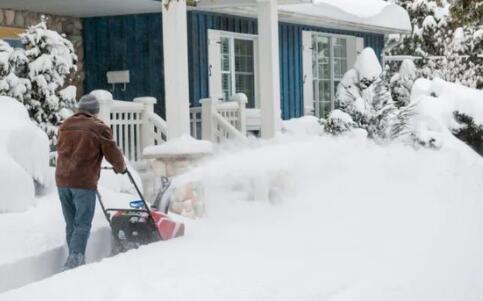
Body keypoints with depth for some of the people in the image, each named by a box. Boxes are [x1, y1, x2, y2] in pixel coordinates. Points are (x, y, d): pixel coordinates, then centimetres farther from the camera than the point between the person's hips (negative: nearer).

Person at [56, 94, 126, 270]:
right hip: (84, 182, -6)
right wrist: (121, 168, 19)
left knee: (71, 224, 13)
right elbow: (113, 154, -1)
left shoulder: (65, 126, 13)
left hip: (62, 180, 6)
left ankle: (75, 262, 16)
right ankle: (75, 259, -16)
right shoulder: (99, 128, -5)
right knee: (83, 225, -3)